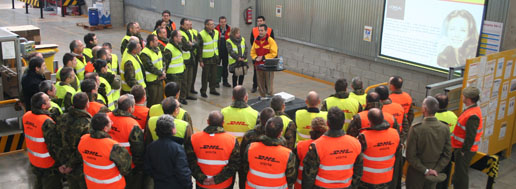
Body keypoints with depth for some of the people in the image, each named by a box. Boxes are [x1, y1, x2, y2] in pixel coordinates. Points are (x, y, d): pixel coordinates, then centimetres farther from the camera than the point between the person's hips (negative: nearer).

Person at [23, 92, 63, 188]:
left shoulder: (25, 116, -5)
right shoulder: (47, 122, -30)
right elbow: (54, 145, -26)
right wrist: (60, 164, -17)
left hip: (33, 161, 8)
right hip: (48, 165, -8)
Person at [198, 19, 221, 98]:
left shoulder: (216, 32, 5)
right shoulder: (201, 34, -14)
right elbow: (199, 48, -12)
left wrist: (218, 55, 15)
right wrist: (200, 60, -13)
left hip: (214, 58, 6)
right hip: (206, 58, -6)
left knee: (214, 75, 12)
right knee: (205, 76, 2)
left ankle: (212, 89, 26)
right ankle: (203, 91, 14)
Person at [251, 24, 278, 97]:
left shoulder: (270, 41, -7)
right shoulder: (256, 41, 9)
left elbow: (274, 53, -12)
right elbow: (252, 52, 14)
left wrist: (263, 57, -15)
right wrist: (256, 58, -7)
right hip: (258, 66, 5)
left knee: (269, 84, -1)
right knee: (260, 84, 11)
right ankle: (262, 97, 23)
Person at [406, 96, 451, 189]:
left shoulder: (415, 129, -22)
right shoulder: (445, 128, -10)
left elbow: (410, 156, -20)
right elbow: (447, 155, -5)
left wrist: (425, 170, -14)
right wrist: (436, 170, -7)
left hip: (416, 174, -3)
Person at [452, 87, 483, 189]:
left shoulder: (472, 116, -27)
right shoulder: (474, 109, 6)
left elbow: (470, 137, -27)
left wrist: (464, 151, -19)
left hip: (464, 150, -10)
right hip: (460, 147, 10)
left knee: (461, 174, 2)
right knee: (459, 172, 24)